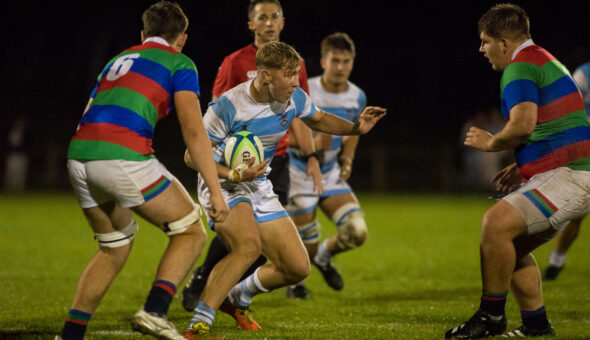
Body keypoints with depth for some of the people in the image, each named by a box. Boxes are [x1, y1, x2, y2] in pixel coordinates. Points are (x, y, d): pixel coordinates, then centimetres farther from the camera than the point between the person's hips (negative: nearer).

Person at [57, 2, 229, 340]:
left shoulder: (117, 61, 30)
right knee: (191, 232, 9)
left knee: (115, 247, 24)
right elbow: (193, 129, -2)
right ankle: (154, 312, -9)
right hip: (124, 156, -7)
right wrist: (216, 191, -3)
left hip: (79, 158, 7)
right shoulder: (178, 63, 11)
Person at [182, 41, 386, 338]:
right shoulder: (227, 107, -24)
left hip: (260, 188, 7)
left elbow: (318, 120, 17)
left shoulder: (294, 98, -6)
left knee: (298, 268, 2)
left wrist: (356, 128, -2)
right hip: (222, 185, -7)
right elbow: (193, 155, -17)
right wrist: (235, 175, -32)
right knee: (248, 245, -36)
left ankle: (237, 297, 30)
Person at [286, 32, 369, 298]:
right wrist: (312, 144, -31)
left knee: (356, 232, -14)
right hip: (299, 174, -4)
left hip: (331, 174, 4)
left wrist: (347, 159, 2)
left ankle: (324, 256, 20)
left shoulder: (357, 97, -2)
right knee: (307, 248, -1)